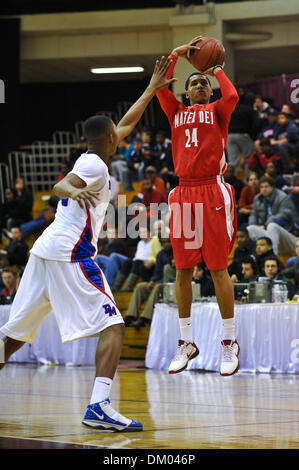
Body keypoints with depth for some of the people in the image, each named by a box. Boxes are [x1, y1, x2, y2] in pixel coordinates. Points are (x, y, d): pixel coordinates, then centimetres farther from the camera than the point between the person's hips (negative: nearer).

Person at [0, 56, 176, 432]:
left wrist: (153, 88, 39)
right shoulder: (95, 165, -5)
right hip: (70, 254, -10)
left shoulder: (90, 158, 22)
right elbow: (59, 186, -24)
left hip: (44, 252, 10)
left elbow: (127, 124, 34)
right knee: (112, 326, -13)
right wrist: (74, 191, -47)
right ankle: (98, 406, -29)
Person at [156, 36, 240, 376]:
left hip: (212, 190, -4)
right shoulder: (176, 112, 19)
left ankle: (229, 342, 2)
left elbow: (231, 96, -12)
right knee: (182, 270, 4)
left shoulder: (217, 111, 10)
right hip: (184, 192, 4)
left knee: (218, 268, -5)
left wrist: (217, 69, 4)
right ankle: (186, 343, 13)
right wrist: (176, 54, 9)